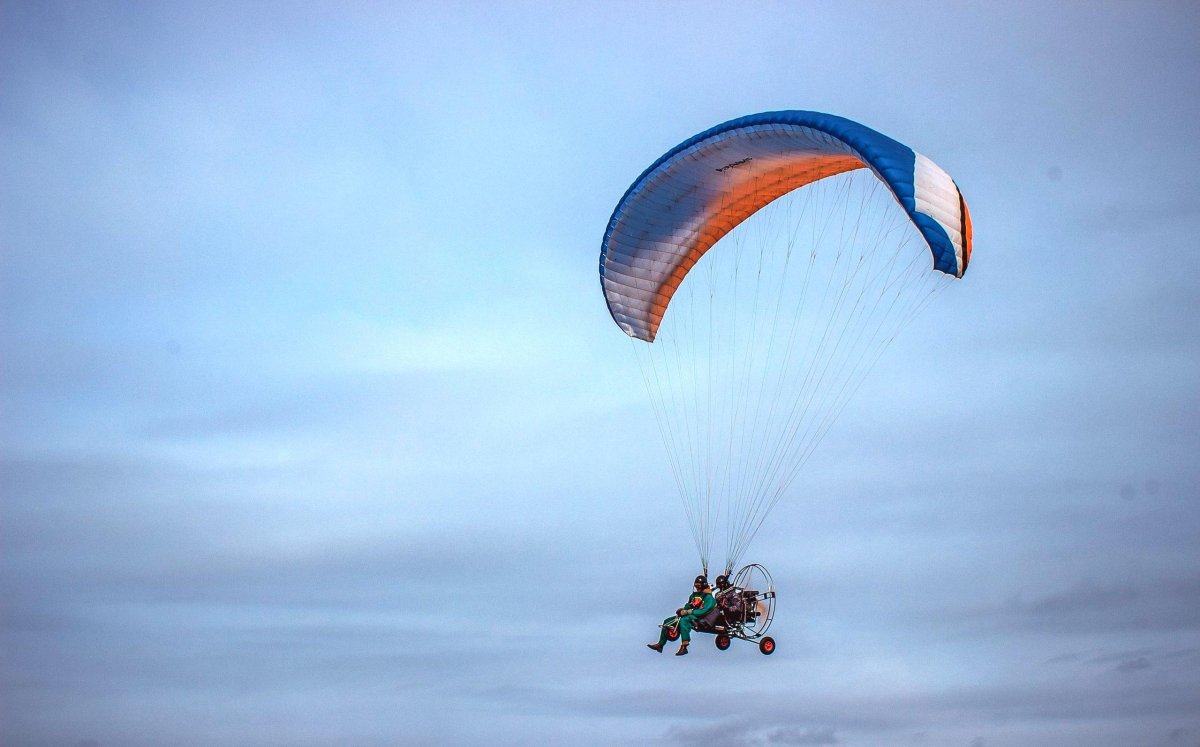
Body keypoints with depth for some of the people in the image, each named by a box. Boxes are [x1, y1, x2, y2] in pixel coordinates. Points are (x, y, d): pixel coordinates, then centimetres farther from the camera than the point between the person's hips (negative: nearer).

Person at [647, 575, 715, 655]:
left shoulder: (708, 597, -8)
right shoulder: (695, 594, 17)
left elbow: (704, 611, -21)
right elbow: (689, 605, 25)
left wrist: (688, 612, -26)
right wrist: (683, 609, 1)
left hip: (701, 618, -9)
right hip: (692, 614, 9)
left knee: (683, 620, -41)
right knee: (667, 621, 1)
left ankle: (684, 647, -43)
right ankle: (660, 644, 4)